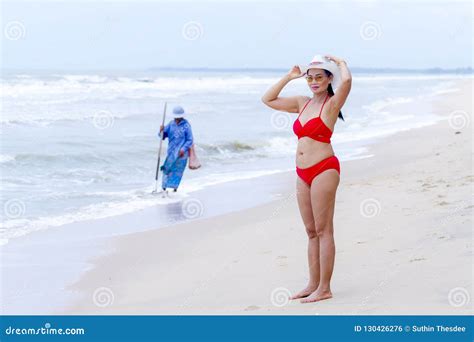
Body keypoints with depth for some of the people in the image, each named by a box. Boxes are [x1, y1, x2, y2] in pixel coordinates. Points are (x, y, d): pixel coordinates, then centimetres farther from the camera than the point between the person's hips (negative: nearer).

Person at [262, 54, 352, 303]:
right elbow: (268, 99, 21)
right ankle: (313, 284, 17)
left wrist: (340, 62, -5)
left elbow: (346, 80, -25)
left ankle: (324, 288, -1)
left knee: (323, 230, -4)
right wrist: (289, 77, 15)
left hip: (324, 169, -7)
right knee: (311, 232, 11)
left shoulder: (332, 104, -5)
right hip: (303, 173, 7)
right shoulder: (303, 103, 14)